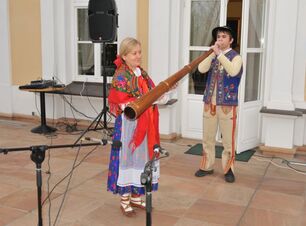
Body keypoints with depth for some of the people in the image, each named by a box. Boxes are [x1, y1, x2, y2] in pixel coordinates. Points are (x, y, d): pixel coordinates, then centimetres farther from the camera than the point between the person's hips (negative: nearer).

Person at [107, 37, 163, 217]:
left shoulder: (142, 73, 11)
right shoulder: (120, 76, -12)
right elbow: (124, 104, -19)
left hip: (145, 124, 7)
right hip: (129, 124, -7)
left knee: (142, 157, 13)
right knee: (128, 159, 1)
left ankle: (136, 196, 27)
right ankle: (125, 200, 16)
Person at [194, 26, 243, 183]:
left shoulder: (236, 57, -3)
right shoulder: (212, 55, 12)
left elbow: (233, 71, -25)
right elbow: (201, 69, -6)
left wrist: (220, 54, -23)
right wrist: (213, 53, -12)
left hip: (227, 104, -5)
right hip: (209, 102, 5)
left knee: (228, 139, 2)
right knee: (207, 137, 11)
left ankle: (228, 169, 13)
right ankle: (207, 166, 23)